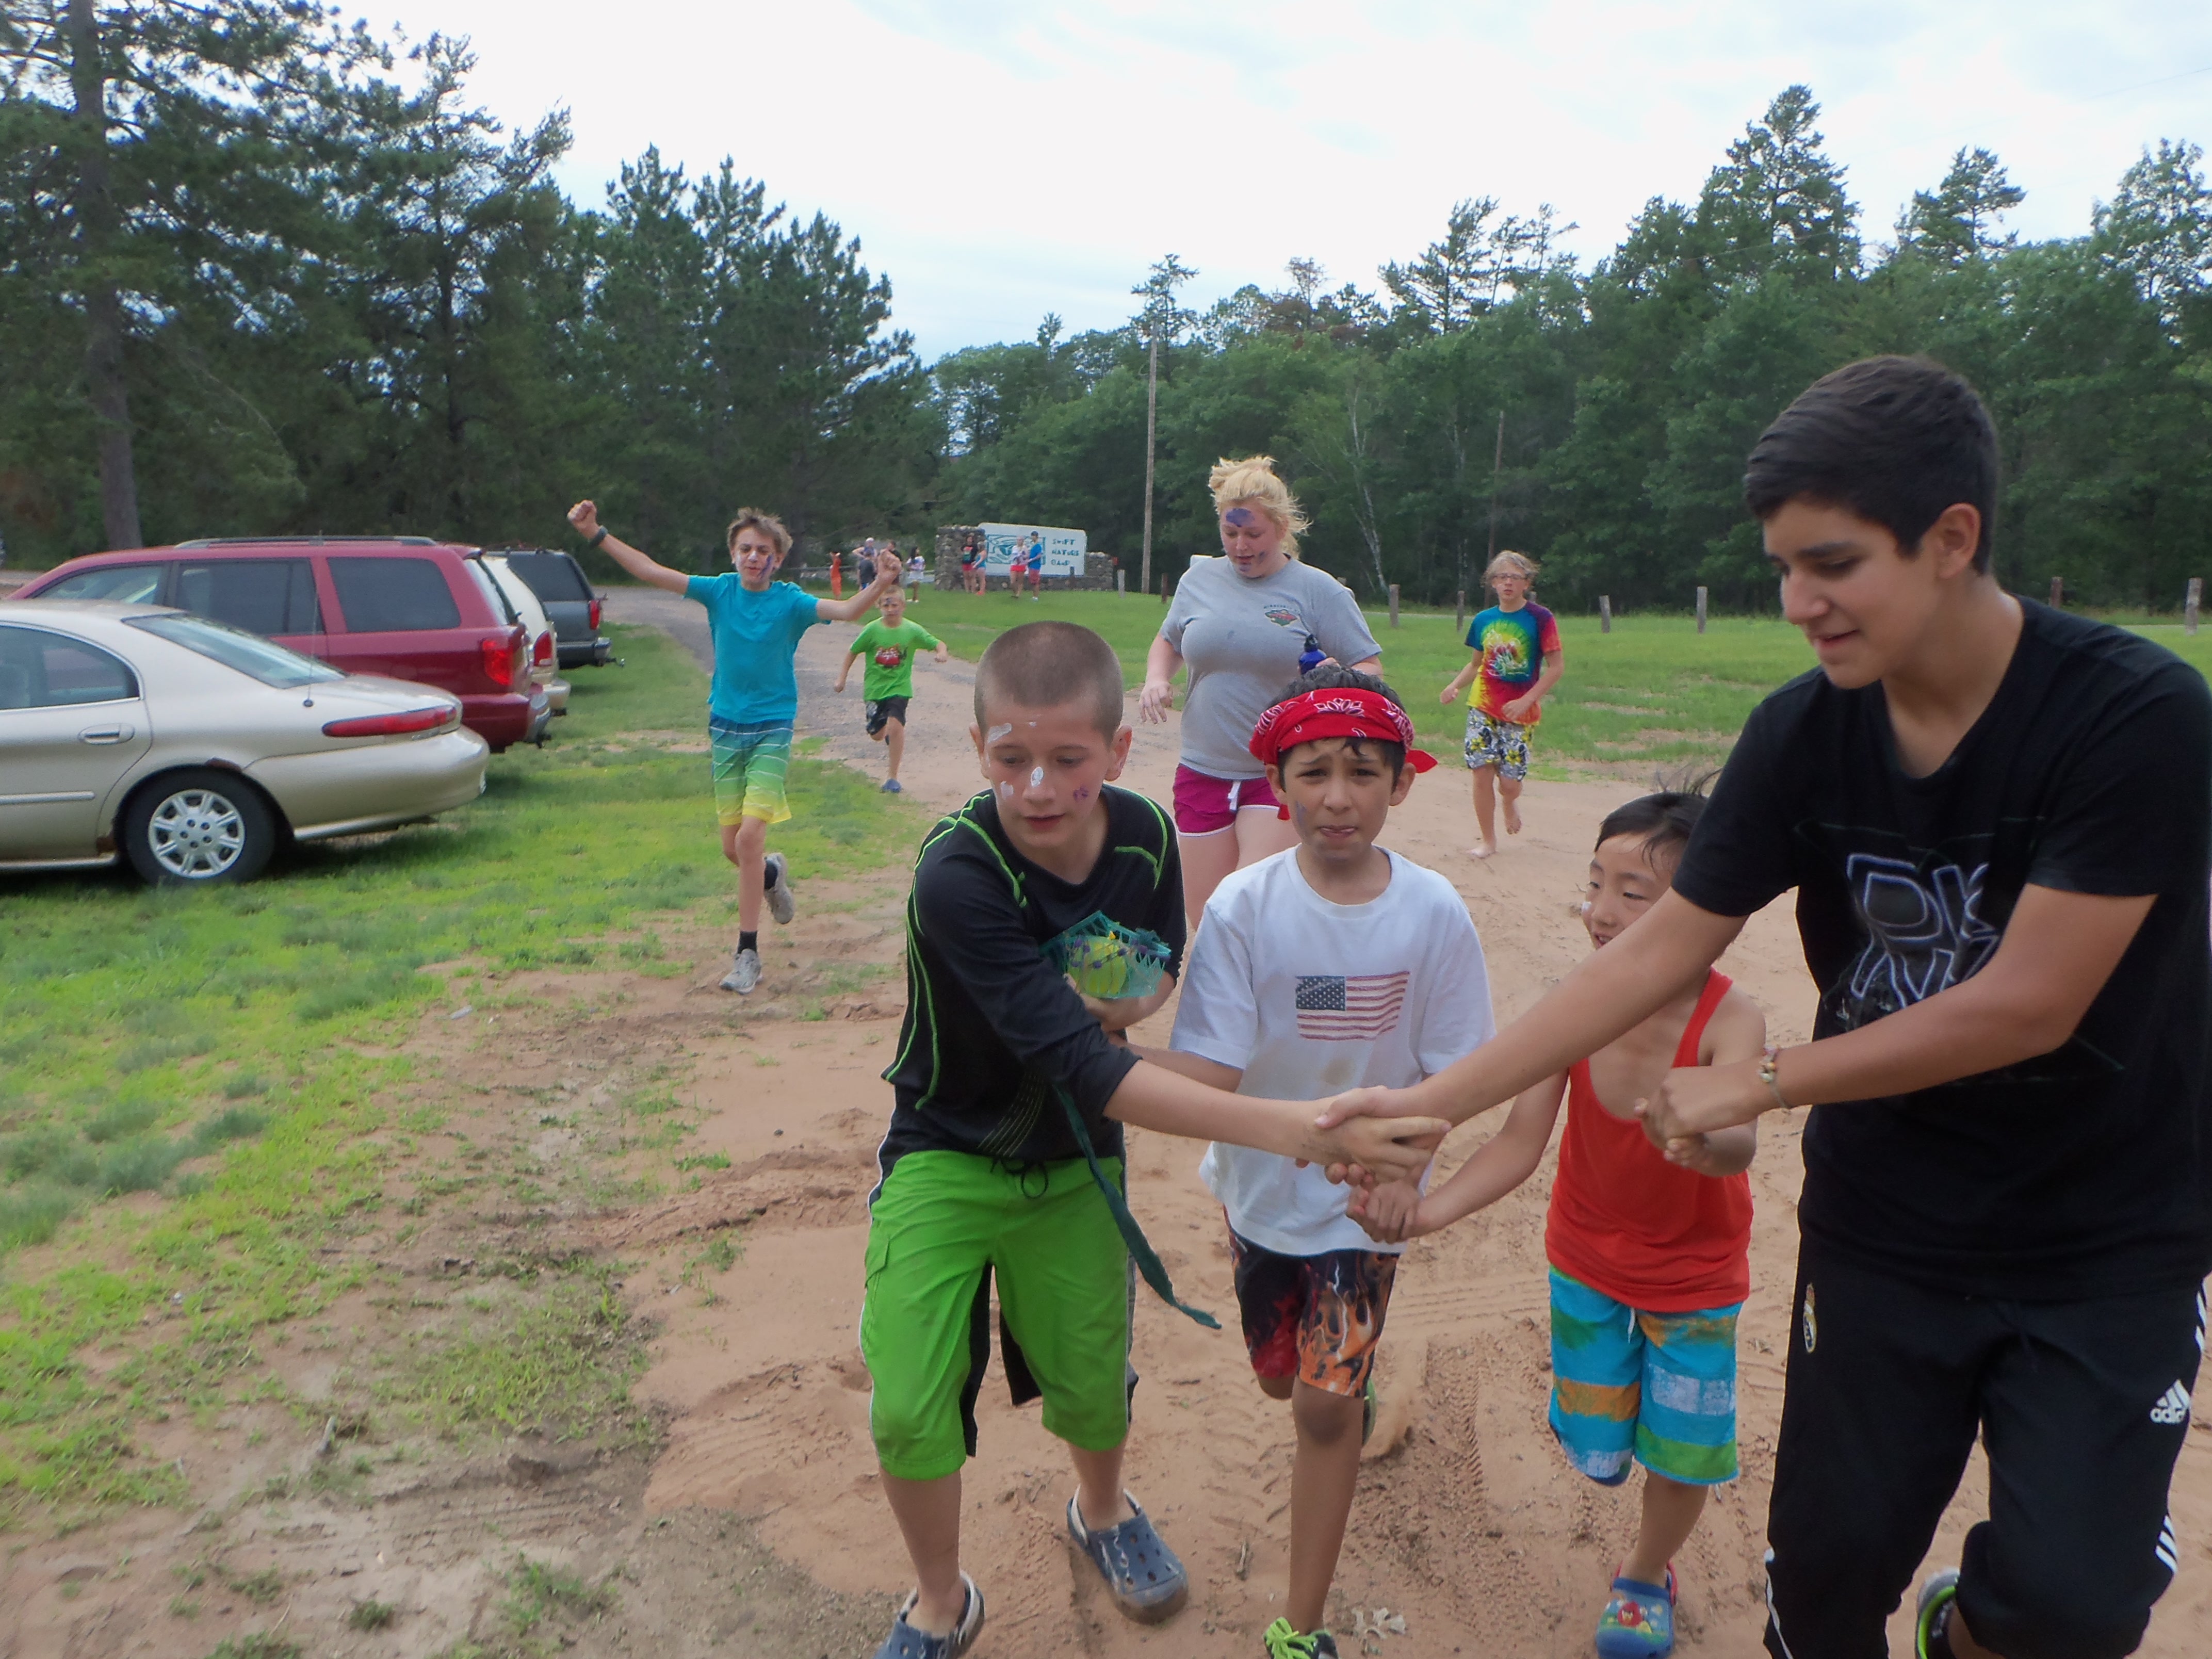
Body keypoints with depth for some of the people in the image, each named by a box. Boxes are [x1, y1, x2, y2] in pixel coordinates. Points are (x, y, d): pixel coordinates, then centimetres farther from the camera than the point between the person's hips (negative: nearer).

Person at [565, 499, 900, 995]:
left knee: (749, 838, -14)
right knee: (732, 847, 7)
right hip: (726, 726, 4)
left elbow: (844, 610, -24)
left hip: (772, 729, -3)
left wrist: (879, 587, -42)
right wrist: (597, 534, -9)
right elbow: (652, 572, -2)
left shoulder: (789, 601, -8)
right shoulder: (720, 591, 0)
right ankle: (772, 875, 44)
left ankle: (747, 954, -3)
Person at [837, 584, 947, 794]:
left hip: (899, 688, -2)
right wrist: (842, 678, -1)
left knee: (895, 725, -23)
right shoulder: (872, 630, -8)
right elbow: (852, 652, 2)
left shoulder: (912, 630, -9)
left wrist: (941, 652, -28)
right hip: (875, 688, 2)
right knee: (877, 735, 12)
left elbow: (938, 643, -5)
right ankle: (892, 738, 53)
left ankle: (893, 777, -13)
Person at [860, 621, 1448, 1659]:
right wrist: (1292, 1127, -49)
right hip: (948, 1154, -3)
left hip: (1076, 1159, 4)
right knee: (909, 1408, -8)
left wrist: (1137, 998, -20)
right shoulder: (956, 877, -34)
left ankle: (1102, 1512, 51)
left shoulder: (1145, 834, -16)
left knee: (1092, 1378, 14)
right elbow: (1087, 1068, -41)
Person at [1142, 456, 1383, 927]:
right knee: (1203, 919, 8)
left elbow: (1370, 667, -2)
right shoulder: (1199, 579, 7)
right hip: (1202, 772, 4)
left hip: (1282, 777, -4)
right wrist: (1156, 679, 0)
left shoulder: (1319, 591, -4)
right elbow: (1168, 642, 22)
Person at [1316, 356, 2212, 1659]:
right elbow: (1658, 954, -9)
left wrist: (1757, 1086, -16)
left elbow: (2027, 1005, -23)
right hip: (1882, 1222, 3)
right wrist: (1439, 1099, -14)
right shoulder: (1804, 736, -10)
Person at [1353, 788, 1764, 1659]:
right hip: (1587, 1260, 2)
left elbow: (1740, 1142, -47)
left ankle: (1645, 1576, 44)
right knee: (1595, 1451, 14)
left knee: (1680, 1450, 12)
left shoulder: (1728, 1019, -30)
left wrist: (1704, 1139, -70)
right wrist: (1425, 1210, -38)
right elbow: (1519, 1142, -23)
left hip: (1695, 1272, -2)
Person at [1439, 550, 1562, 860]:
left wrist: (1526, 700, -16)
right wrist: (1455, 686, -3)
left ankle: (1510, 803, 33)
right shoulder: (1484, 620, 5)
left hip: (1520, 712, -3)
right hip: (1483, 707, 3)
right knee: (1481, 773, -4)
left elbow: (1557, 666, -8)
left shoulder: (1541, 618, -7)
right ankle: (1487, 840, 12)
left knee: (1509, 784, -5)